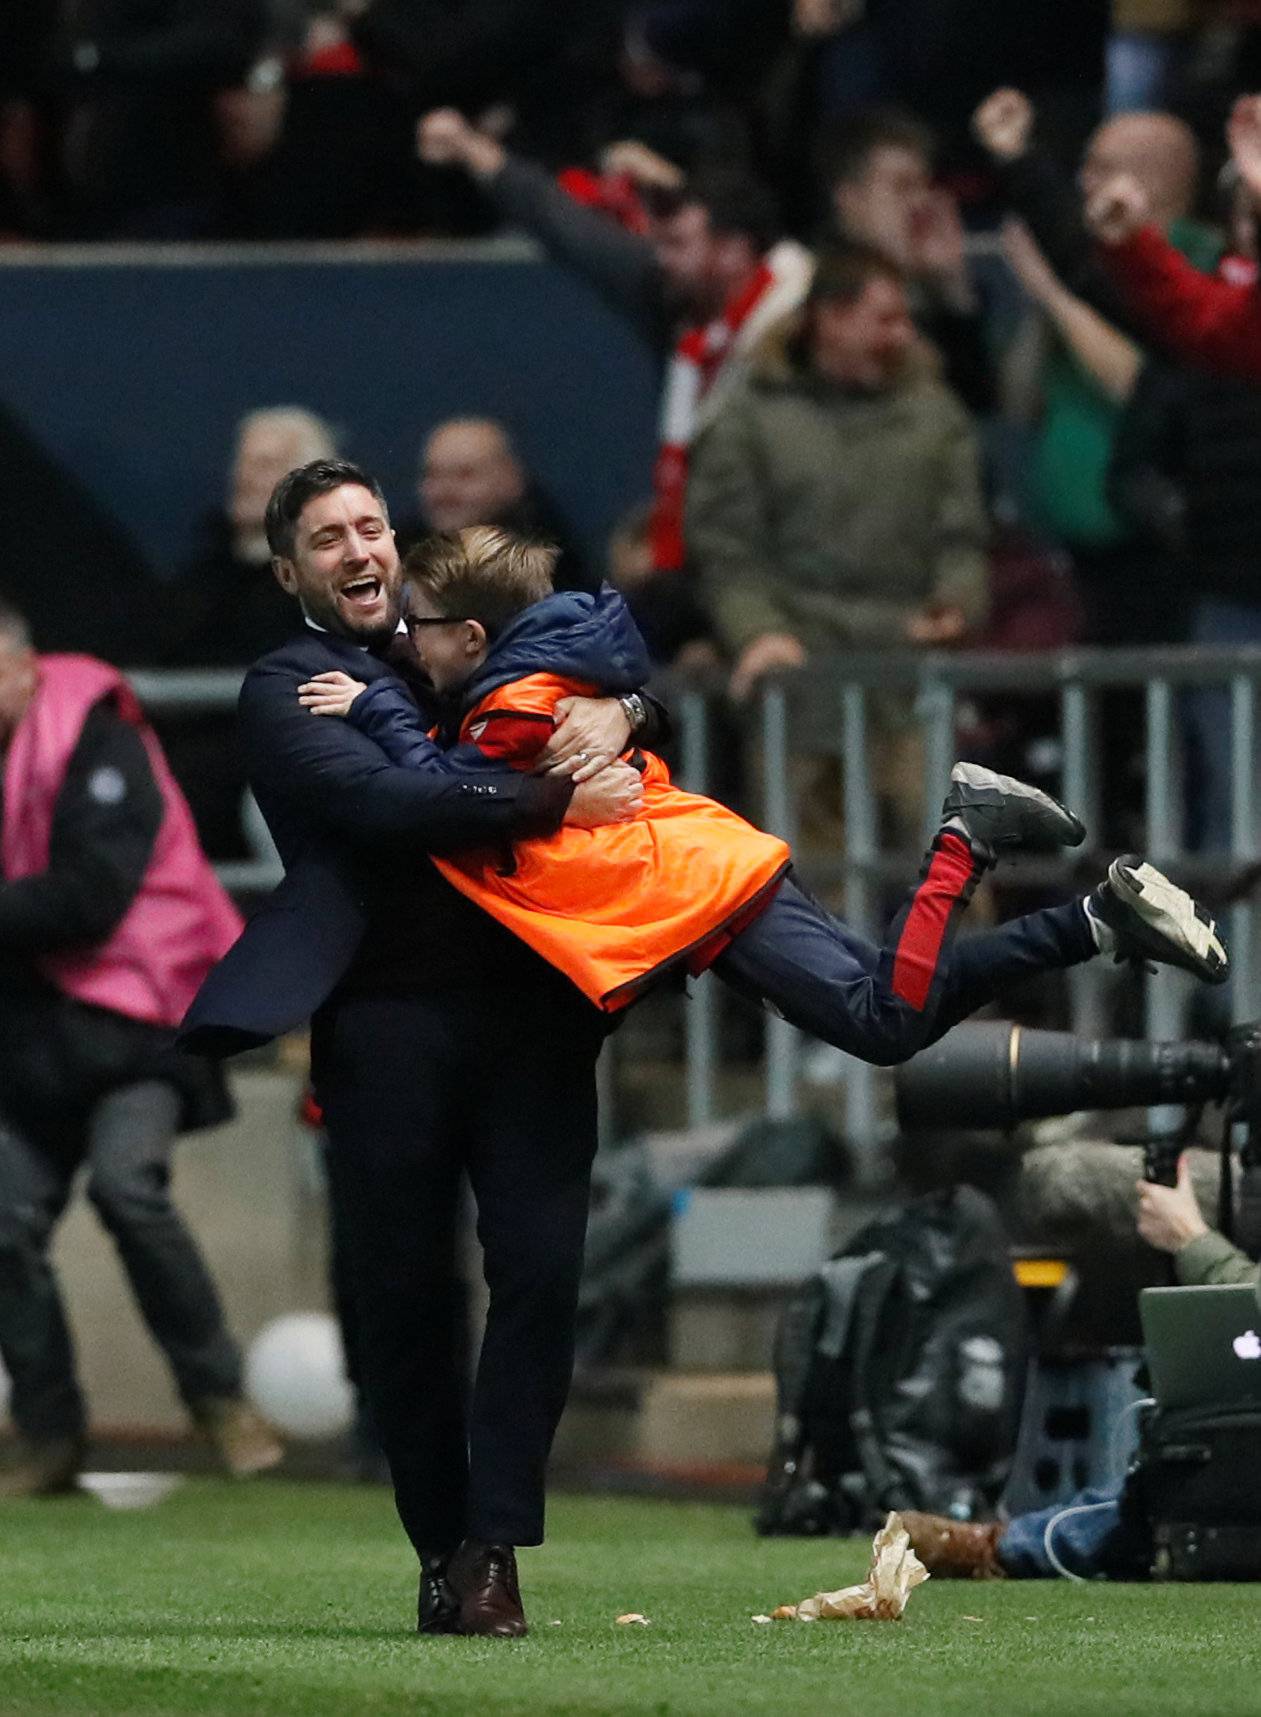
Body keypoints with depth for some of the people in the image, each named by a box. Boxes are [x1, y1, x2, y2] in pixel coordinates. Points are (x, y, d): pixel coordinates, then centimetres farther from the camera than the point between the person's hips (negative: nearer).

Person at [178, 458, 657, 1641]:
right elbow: (384, 800, -13)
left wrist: (617, 714, -1)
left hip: (529, 1009, 3)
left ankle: (493, 1546, -5)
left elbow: (651, 711, 23)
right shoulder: (283, 692, 5)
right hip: (389, 1022, -3)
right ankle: (440, 1547, 11)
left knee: (540, 1269, -8)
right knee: (404, 1293, 0)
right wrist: (558, 798, -17)